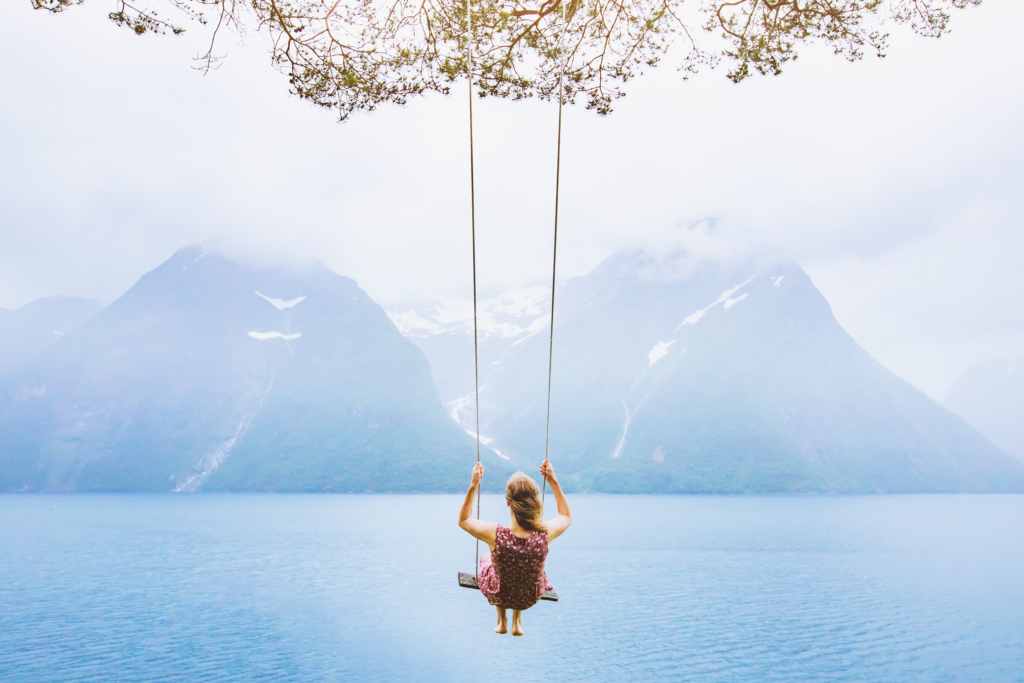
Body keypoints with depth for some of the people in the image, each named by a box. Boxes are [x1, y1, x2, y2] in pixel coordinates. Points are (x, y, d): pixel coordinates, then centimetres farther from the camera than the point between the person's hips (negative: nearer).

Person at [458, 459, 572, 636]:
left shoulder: (494, 535, -36)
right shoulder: (545, 534, -31)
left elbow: (463, 520, -12)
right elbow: (566, 517, -5)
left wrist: (473, 485, -14)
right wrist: (553, 481, -5)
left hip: (499, 596, -1)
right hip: (531, 598, 1)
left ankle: (502, 621, 40)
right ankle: (517, 623, 42)